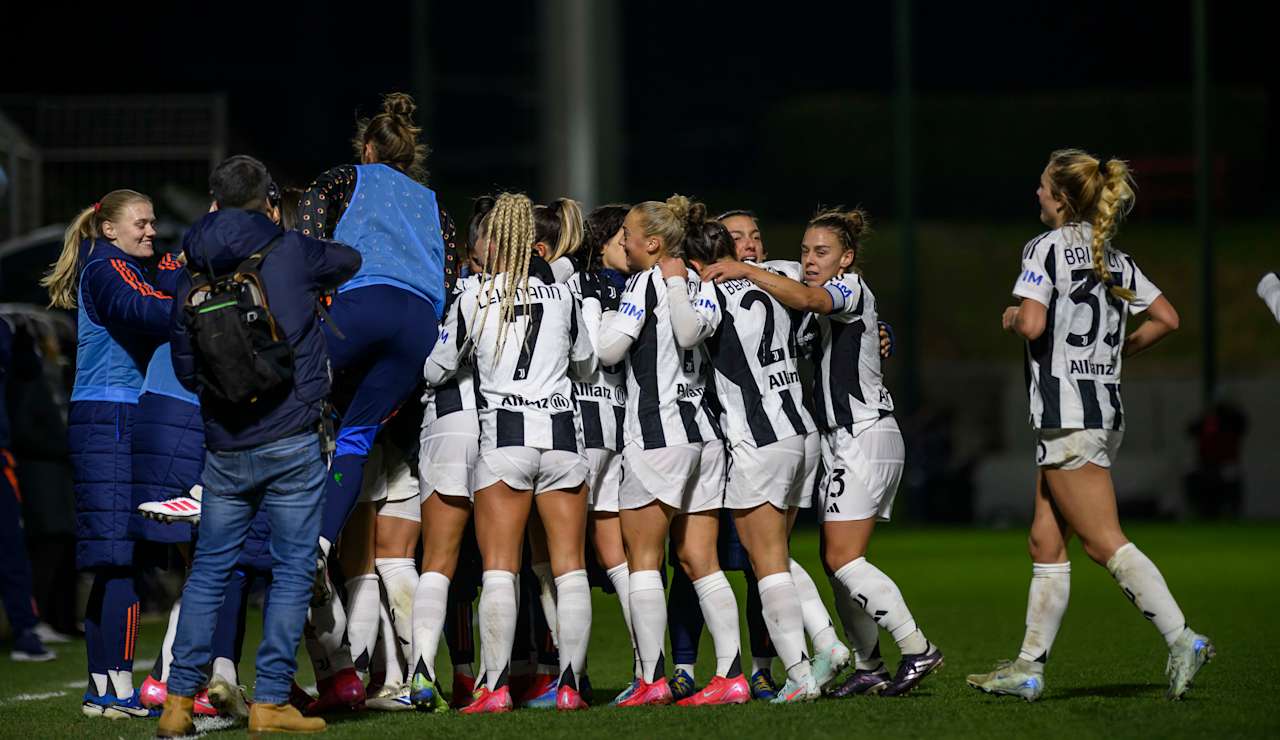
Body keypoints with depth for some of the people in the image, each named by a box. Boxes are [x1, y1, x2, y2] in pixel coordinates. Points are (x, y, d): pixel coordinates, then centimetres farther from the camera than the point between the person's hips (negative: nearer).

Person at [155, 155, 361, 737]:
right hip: (290, 443, -4)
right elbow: (350, 260, 17)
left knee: (208, 570, 10)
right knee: (292, 569, 2)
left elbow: (185, 370, 11)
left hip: (224, 448, 4)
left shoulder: (192, 277, 5)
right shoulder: (290, 253, -4)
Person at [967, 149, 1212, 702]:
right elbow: (1167, 318, 13)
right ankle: (1029, 668, 11)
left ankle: (1181, 639, -16)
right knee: (1045, 544, 10)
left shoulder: (1047, 247, -9)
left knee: (1105, 543, -9)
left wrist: (1012, 319, 1)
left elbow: (1033, 324, -20)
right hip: (1106, 409, 8)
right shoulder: (1114, 259, 13)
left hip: (1067, 416, -8)